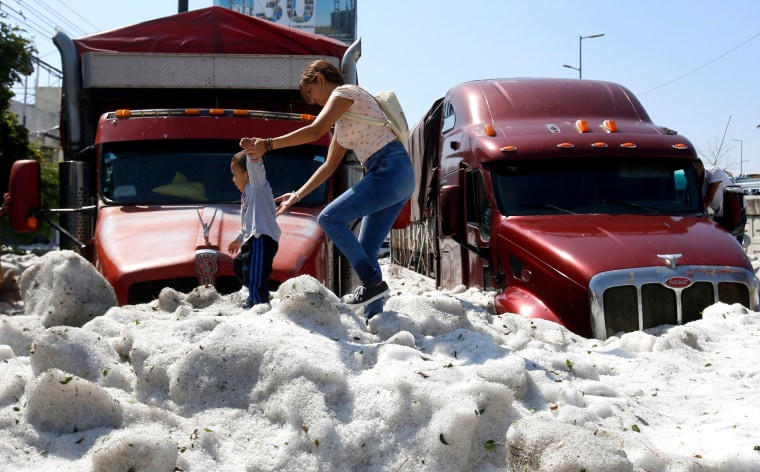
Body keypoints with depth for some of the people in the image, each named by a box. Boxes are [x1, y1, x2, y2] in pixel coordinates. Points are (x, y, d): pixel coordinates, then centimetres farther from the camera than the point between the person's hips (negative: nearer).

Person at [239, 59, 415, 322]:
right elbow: (329, 166, 28)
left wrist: (267, 144, -14)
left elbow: (315, 131, -15)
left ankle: (372, 282, -12)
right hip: (397, 179, 10)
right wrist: (297, 195, 24)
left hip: (390, 170, -10)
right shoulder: (343, 120, 27)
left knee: (330, 218, -13)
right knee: (365, 254, 6)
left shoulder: (344, 92, -1)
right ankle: (374, 318, 5)